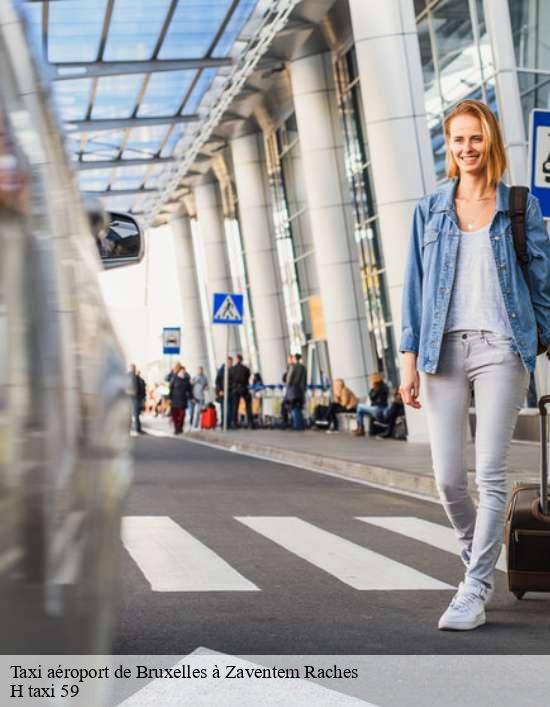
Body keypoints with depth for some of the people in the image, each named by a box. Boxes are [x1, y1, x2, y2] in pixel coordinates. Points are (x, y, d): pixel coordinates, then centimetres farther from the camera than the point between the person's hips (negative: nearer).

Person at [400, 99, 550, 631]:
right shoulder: (429, 210, 12)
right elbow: (415, 285, 10)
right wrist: (410, 357, 3)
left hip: (500, 348, -2)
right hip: (443, 349, 2)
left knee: (490, 474, -7)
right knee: (447, 479, -1)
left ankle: (475, 592, -1)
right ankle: (477, 560, 26)